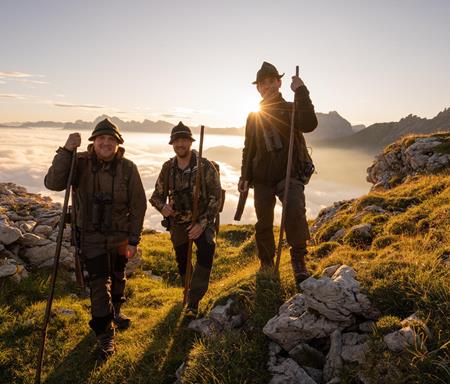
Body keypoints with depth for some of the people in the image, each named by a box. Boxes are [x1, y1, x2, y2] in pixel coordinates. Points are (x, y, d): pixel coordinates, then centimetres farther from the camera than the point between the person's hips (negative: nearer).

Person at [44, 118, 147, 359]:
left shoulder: (128, 168, -14)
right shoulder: (80, 163, -14)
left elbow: (138, 205, -10)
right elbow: (53, 183, -28)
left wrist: (133, 240, -10)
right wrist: (66, 151, -36)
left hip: (120, 236, 2)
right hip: (92, 237, -2)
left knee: (118, 278, 23)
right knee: (99, 285, -1)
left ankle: (115, 310, 52)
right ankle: (104, 334, 20)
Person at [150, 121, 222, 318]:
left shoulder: (205, 166, -12)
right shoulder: (168, 168, -1)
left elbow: (216, 197, -13)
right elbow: (157, 195, 7)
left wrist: (203, 223, -20)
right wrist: (162, 206, -18)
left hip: (202, 221, -3)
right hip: (178, 223, 4)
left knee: (206, 251, -28)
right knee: (182, 262, 13)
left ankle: (193, 301, -18)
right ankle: (190, 292, 42)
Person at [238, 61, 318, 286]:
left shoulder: (291, 109, 1)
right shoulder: (254, 117, 12)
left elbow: (309, 125, -22)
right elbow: (248, 149, 16)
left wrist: (301, 92, -22)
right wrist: (245, 177, 7)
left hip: (289, 174, -3)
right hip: (262, 178, 4)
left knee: (295, 206, -32)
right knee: (263, 224, 6)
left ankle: (298, 260, -19)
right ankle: (266, 266, 25)